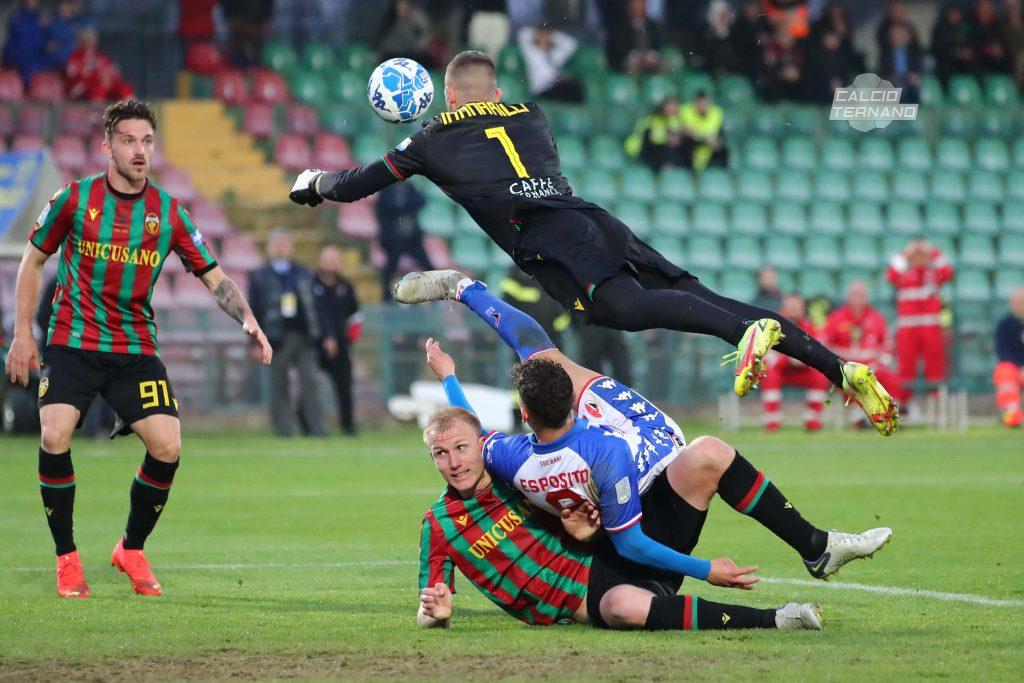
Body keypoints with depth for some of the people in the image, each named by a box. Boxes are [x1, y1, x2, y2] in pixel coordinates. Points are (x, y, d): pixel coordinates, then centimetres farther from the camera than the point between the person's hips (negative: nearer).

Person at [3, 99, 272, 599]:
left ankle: (131, 549, 12)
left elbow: (214, 276, 6)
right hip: (71, 345, -2)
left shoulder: (168, 213, 3)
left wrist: (248, 320, -11)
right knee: (55, 436, -22)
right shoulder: (75, 199, -1)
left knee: (167, 446, -14)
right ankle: (66, 558, -3)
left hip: (135, 348, 2)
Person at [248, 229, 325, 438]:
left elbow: (313, 306, 15)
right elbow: (253, 311, 4)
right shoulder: (258, 277, 8)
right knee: (279, 387, 0)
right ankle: (282, 429, 4)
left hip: (303, 337, 2)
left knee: (309, 381, -6)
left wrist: (315, 334, 8)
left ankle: (314, 428, -5)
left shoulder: (303, 274, 16)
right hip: (276, 340, -2)